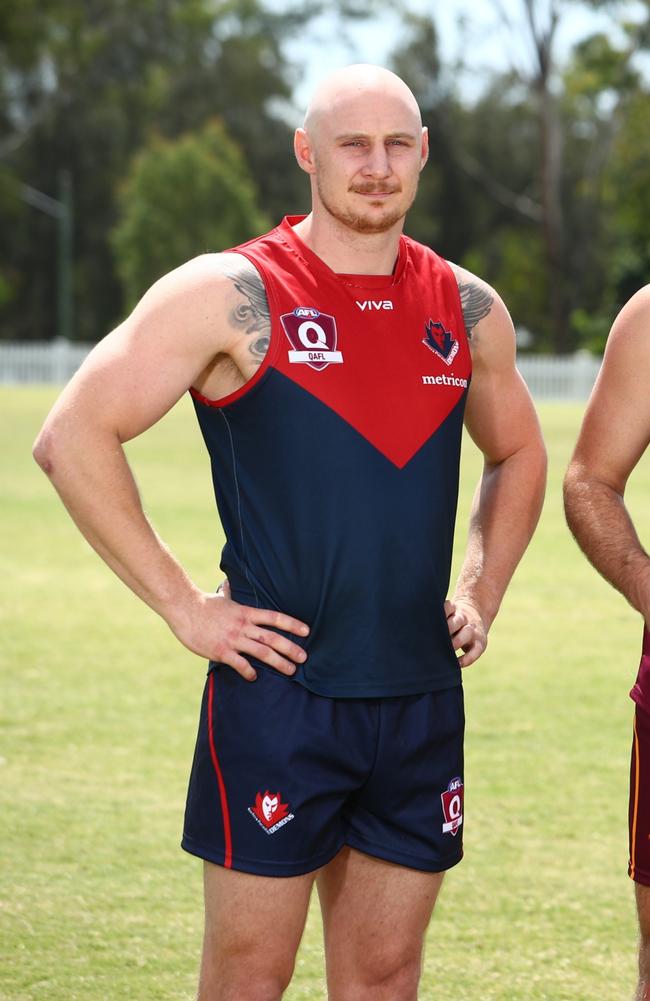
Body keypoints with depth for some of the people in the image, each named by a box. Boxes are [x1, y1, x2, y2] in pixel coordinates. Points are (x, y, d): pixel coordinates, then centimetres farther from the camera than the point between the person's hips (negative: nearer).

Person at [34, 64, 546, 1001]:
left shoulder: (468, 309, 9)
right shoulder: (233, 294, -7)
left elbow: (518, 455, 26)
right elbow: (73, 438, -9)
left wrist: (481, 594, 12)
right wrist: (181, 605, -10)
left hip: (422, 701, 5)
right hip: (278, 692, -5)